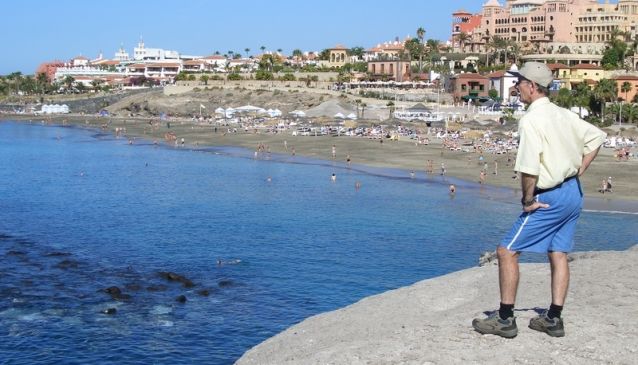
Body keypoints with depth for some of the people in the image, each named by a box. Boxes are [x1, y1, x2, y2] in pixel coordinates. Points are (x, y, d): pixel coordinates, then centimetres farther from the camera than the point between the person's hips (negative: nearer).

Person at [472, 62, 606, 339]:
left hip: (549, 198, -9)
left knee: (507, 252, -2)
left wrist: (527, 200, -12)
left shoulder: (531, 120, -17)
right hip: (573, 192, 9)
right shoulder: (565, 115, 8)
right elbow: (596, 137, 18)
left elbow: (529, 168, -24)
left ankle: (505, 319, 2)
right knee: (558, 254, 14)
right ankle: (553, 319, 19)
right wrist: (578, 172, 17)